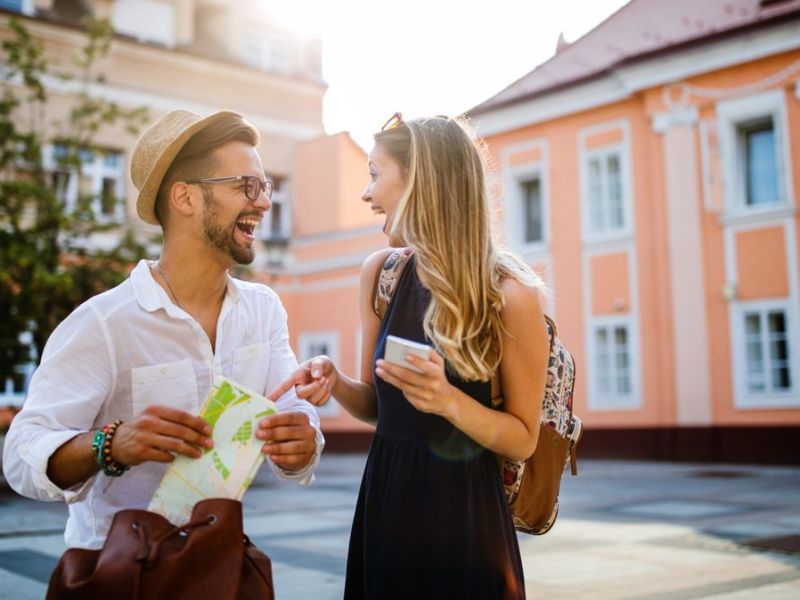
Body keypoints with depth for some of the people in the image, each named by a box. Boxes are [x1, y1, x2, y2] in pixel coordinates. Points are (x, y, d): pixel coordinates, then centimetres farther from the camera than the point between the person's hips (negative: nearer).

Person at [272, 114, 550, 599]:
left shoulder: (510, 295, -16)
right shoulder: (380, 274, -1)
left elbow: (523, 440, -9)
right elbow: (380, 405, 9)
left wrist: (450, 401, -25)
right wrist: (335, 381, -11)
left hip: (465, 522, -5)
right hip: (385, 511, 5)